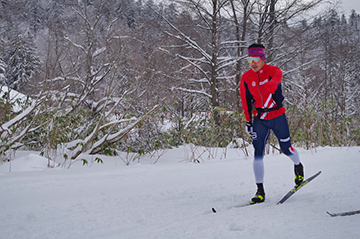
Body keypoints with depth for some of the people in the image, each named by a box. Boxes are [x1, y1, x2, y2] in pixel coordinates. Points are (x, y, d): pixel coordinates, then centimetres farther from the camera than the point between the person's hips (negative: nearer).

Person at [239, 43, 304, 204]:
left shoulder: (274, 71, -9)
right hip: (259, 118, 2)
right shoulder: (246, 78, 0)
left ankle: (298, 167, 42)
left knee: (286, 149, 7)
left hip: (277, 116, -2)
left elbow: (274, 83, -31)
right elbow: (245, 101, 7)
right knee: (258, 153, -6)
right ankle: (260, 191, 0)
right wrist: (248, 121, 7)